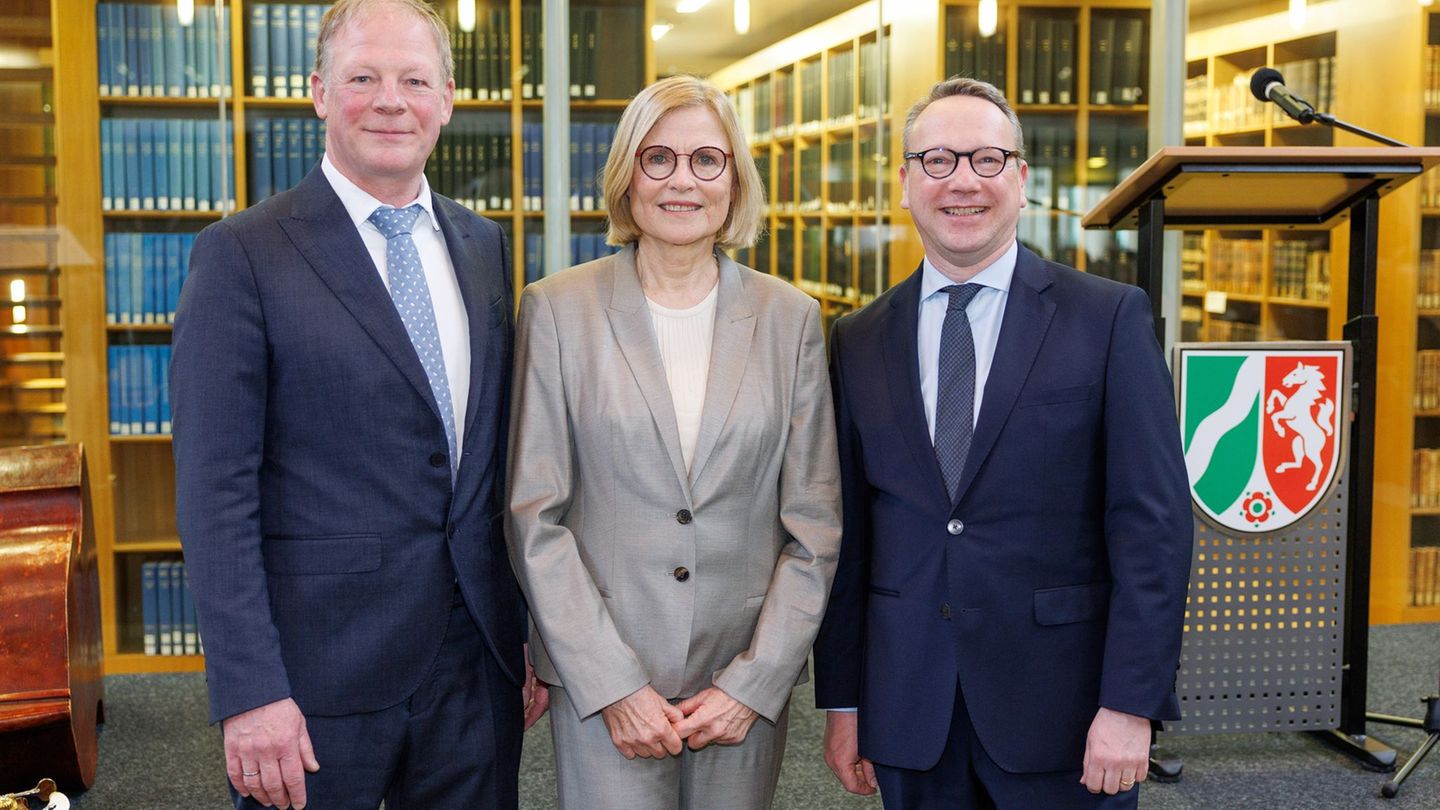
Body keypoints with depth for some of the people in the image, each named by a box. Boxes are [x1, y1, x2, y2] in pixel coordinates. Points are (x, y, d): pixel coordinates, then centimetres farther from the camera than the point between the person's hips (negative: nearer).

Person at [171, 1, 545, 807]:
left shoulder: (486, 247, 9)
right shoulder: (243, 254, -7)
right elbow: (216, 492, -11)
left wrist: (533, 632, 10)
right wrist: (249, 693, -16)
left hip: (478, 667, 5)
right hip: (321, 672, -4)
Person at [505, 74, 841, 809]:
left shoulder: (790, 317, 3)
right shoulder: (559, 309, -1)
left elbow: (814, 525, 2)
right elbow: (535, 518, -4)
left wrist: (754, 683, -5)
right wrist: (614, 685, -9)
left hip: (748, 682, 2)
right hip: (601, 679, -1)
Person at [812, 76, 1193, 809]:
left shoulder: (1110, 318, -3)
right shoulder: (858, 343, 6)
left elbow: (1153, 521, -7)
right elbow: (846, 532, 8)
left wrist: (1130, 704, -12)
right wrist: (842, 702, 7)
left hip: (1062, 715, -2)